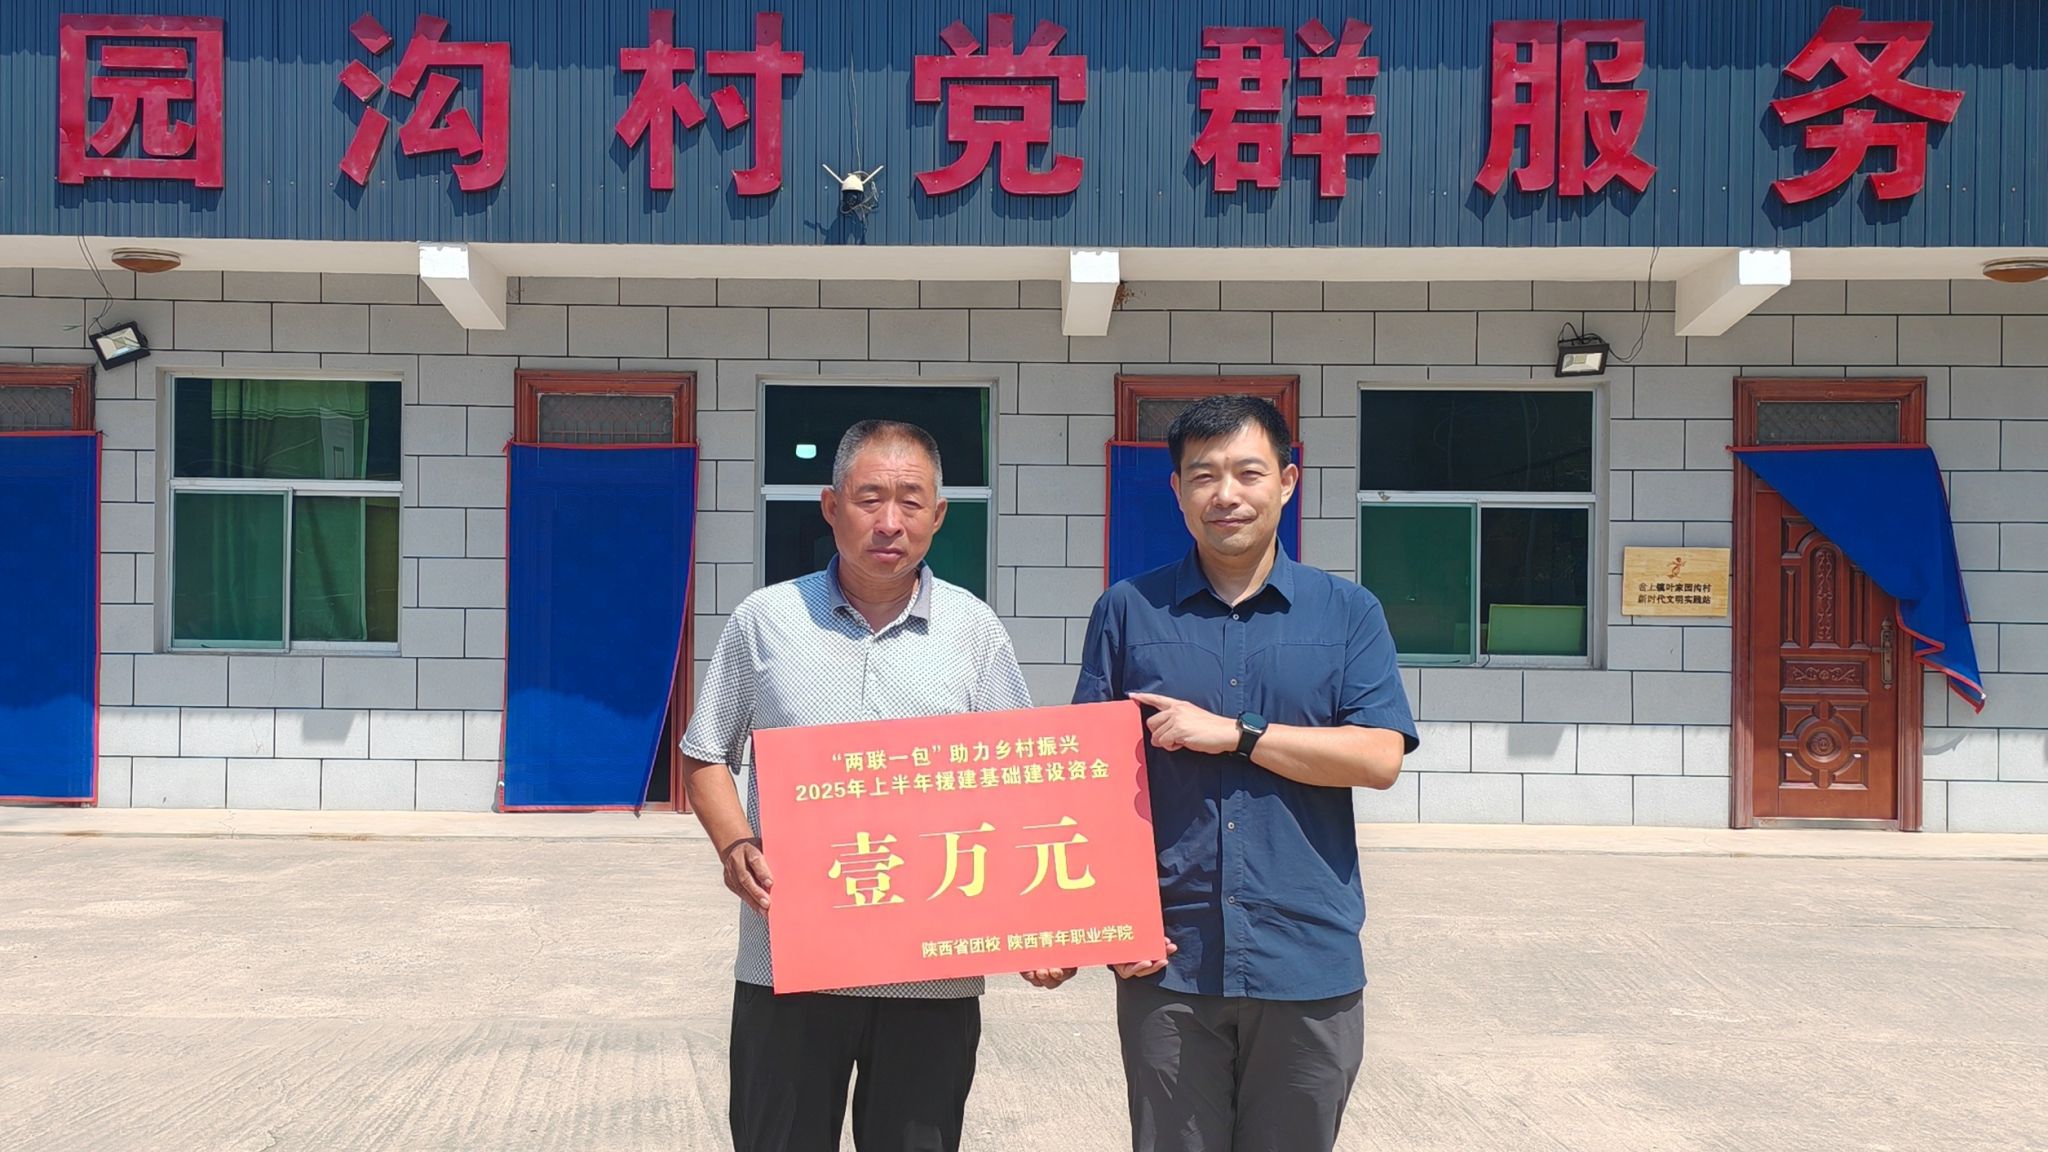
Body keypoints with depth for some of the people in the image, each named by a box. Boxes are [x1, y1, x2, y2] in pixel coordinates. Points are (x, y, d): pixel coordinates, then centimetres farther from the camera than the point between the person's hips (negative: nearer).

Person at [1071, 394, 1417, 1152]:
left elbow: (1380, 757, -7)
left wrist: (1233, 733, -12)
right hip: (1167, 959, 0)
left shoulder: (1347, 613, 5)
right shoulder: (1128, 611, 4)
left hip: (1309, 965, 0)